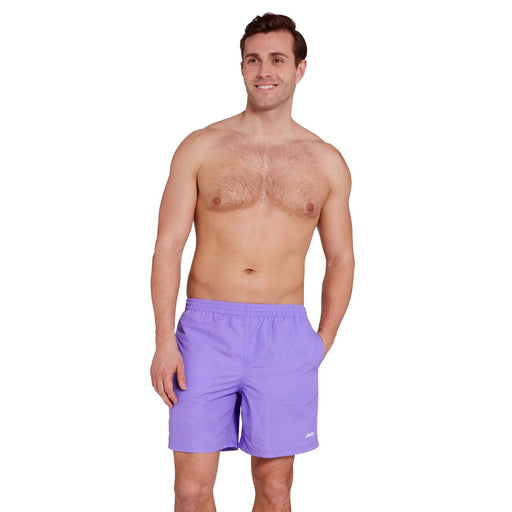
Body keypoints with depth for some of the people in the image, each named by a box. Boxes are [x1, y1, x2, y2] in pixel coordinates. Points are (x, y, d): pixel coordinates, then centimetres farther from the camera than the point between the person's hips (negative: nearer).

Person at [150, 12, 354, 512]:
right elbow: (167, 247, 0)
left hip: (285, 337, 1)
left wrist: (324, 339, 5)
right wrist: (164, 339, -7)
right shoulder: (200, 148, 3)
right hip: (207, 328, -1)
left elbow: (340, 258, 14)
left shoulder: (326, 163, 8)